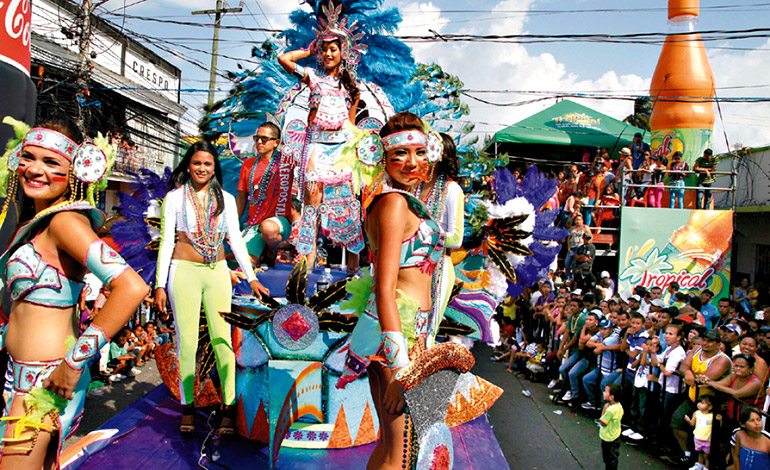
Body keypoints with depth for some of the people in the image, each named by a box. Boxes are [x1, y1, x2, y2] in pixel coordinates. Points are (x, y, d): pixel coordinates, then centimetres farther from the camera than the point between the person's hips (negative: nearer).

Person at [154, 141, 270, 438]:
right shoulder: (175, 198, 5)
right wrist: (160, 285, -2)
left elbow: (236, 240, 11)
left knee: (222, 339, -3)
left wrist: (251, 278, 6)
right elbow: (166, 241, 3)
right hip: (184, 271, -1)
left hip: (218, 272, 2)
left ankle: (228, 407, 5)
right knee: (187, 342, 0)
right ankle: (188, 406, 14)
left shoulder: (225, 199, 10)